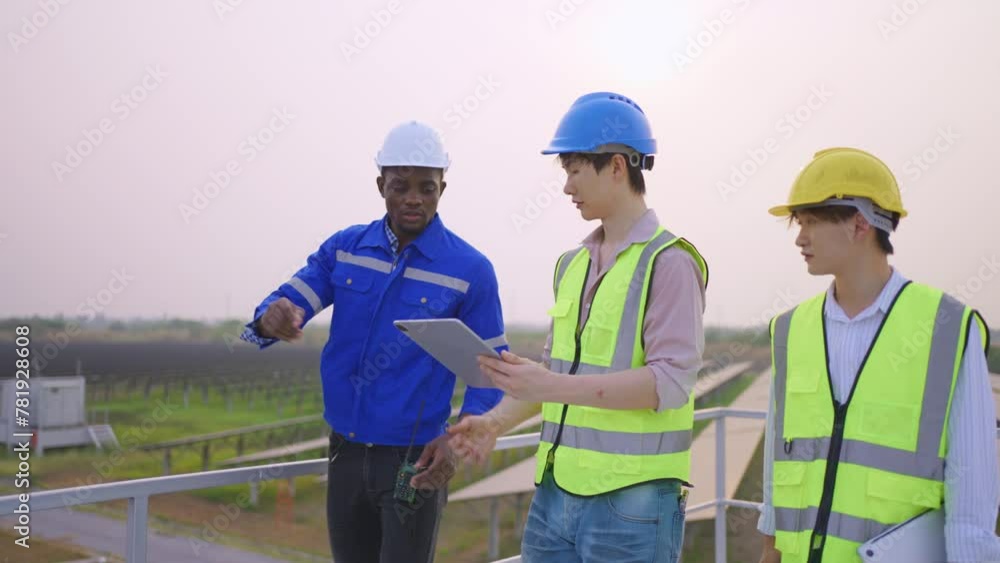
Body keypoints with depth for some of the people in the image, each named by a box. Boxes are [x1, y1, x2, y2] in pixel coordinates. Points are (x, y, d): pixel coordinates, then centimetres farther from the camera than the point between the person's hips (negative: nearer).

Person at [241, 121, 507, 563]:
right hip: (345, 453, 4)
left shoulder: (470, 269, -9)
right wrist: (274, 318, -30)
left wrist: (457, 437, -20)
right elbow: (287, 302, -5)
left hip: (415, 460, -4)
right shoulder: (344, 247, 2)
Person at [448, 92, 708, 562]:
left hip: (631, 503, -6)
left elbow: (670, 382, -18)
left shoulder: (669, 262, -11)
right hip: (554, 493, 7)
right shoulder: (572, 264, 12)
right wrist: (497, 421, 2)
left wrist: (553, 388, -26)